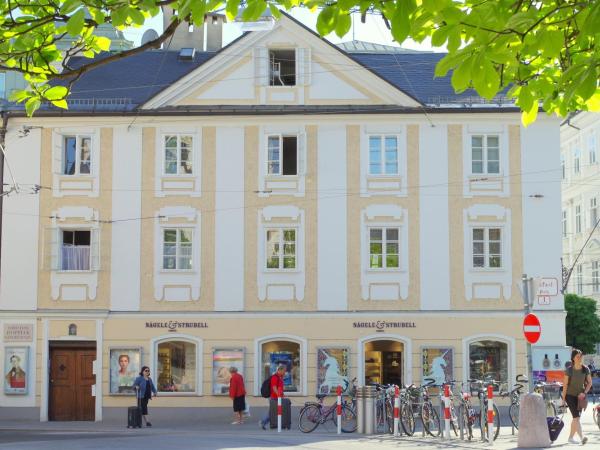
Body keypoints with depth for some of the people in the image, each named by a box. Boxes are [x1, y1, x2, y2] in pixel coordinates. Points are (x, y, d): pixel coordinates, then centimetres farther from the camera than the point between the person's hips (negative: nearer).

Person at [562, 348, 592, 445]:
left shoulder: (585, 369, -3)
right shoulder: (569, 370, -11)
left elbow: (589, 382, 4)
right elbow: (565, 384, -8)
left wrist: (584, 392, -11)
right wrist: (563, 399, -7)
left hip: (580, 396, 4)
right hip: (570, 395, -4)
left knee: (576, 418, 8)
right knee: (576, 416, -17)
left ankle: (571, 437, 22)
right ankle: (582, 437, -27)